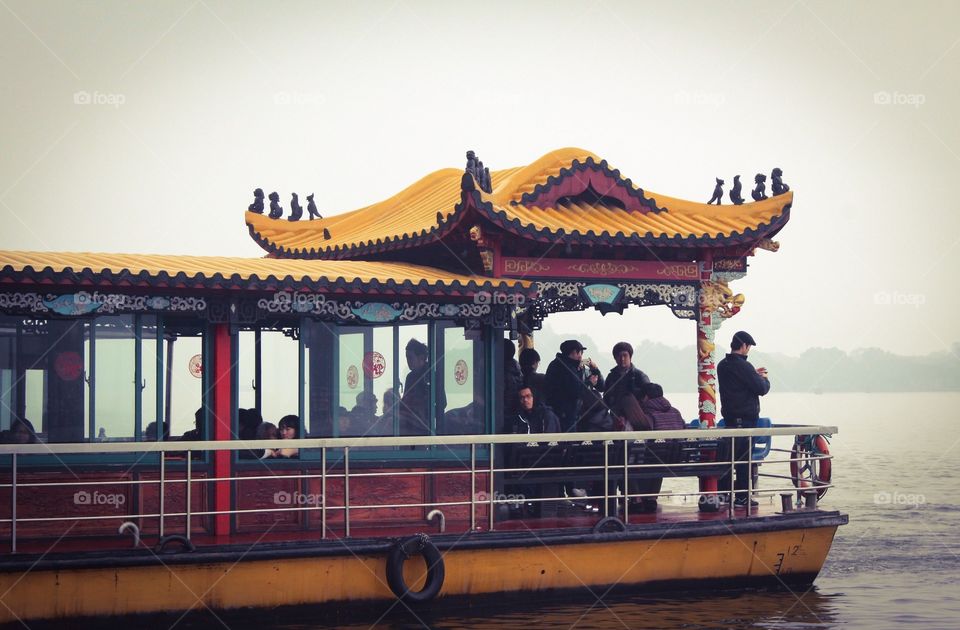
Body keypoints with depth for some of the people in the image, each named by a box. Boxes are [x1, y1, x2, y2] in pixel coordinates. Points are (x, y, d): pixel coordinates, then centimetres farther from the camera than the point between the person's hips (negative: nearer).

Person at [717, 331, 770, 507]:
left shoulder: (722, 365, 10)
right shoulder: (743, 366, -16)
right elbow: (762, 389, -14)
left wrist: (754, 375, 23)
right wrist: (764, 379, 6)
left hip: (729, 416, 8)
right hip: (746, 418, -8)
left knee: (729, 455, 12)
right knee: (744, 458, -3)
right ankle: (742, 496, -2)